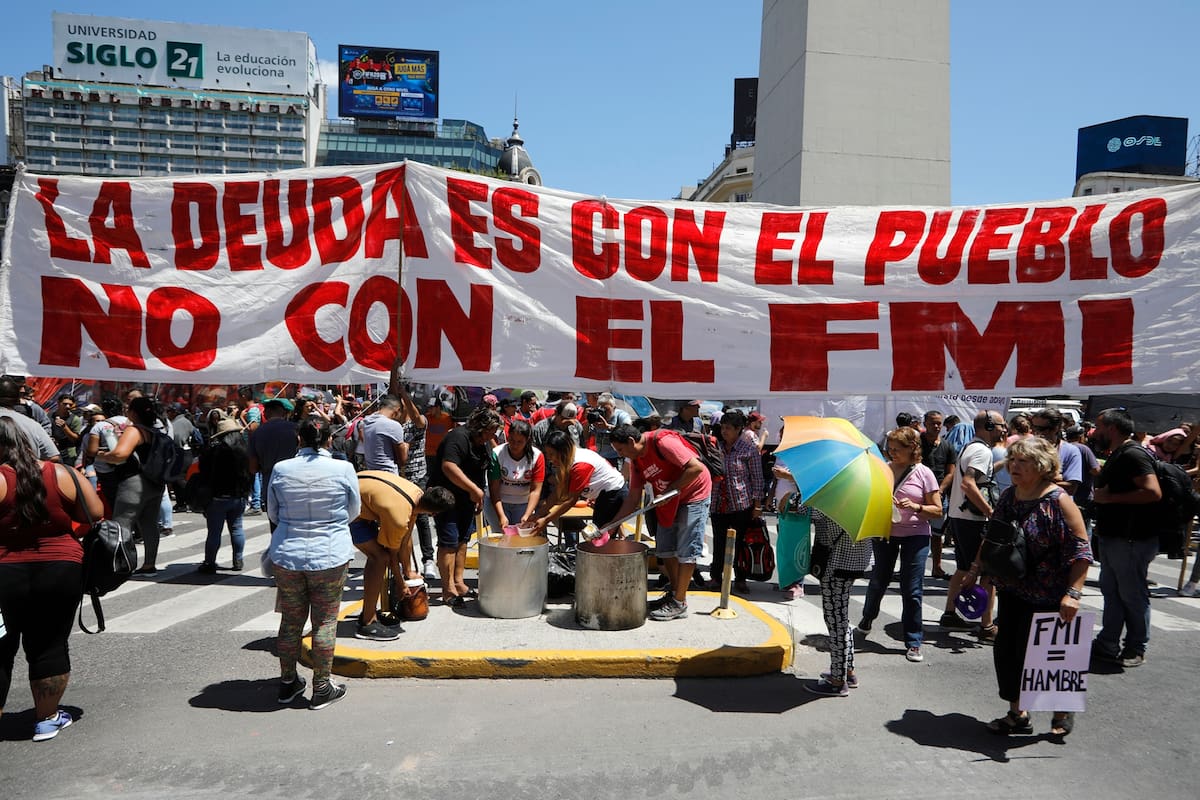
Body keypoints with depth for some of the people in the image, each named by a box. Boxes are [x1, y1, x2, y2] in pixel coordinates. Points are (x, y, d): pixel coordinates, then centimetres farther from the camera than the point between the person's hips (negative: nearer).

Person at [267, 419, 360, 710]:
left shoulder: (281, 470, -3)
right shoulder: (343, 469, -9)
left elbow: (273, 513, 10)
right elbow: (353, 511, 5)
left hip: (287, 555, 3)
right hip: (330, 556, -2)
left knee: (290, 620, 15)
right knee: (325, 621, 8)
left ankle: (288, 682, 30)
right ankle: (321, 688, 16)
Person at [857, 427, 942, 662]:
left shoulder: (923, 473, -4)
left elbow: (937, 511, -3)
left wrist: (915, 507, -19)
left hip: (915, 535, -2)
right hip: (884, 532, 2)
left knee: (912, 590, -1)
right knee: (879, 580, 15)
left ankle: (913, 642, 11)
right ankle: (868, 617, 43)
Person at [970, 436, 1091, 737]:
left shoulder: (1058, 500, -15)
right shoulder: (1008, 497, 5)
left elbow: (1081, 551, -16)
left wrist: (1073, 593, -23)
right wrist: (974, 573, 14)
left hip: (1046, 597, -6)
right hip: (1011, 591, 6)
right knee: (1005, 650, 7)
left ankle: (1063, 712, 27)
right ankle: (1016, 714, 24)